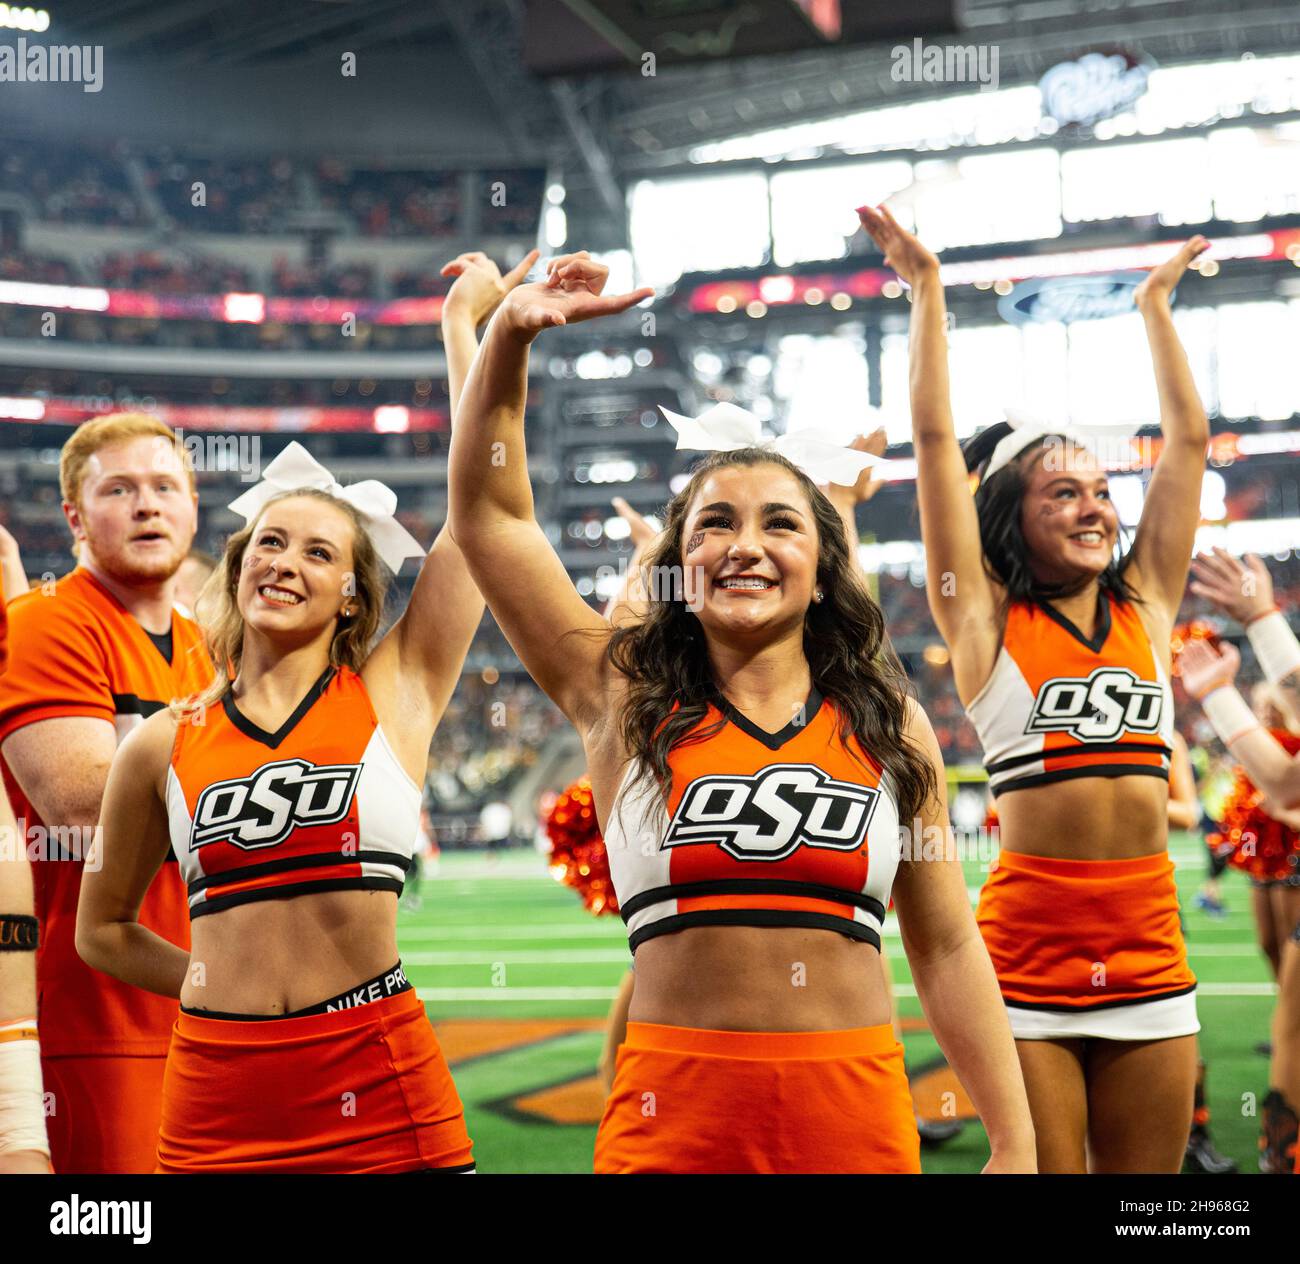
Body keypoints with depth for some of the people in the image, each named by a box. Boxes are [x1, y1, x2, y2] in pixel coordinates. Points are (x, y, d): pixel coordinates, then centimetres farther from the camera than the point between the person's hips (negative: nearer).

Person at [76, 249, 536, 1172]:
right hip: (216, 1095, 2)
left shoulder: (395, 691, 2)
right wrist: (219, 983, 9)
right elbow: (102, 928, 20)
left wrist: (463, 323, 7)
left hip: (380, 1092, -2)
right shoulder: (164, 745, 7)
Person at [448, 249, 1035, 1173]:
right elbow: (490, 512, 0)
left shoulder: (889, 725, 6)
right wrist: (510, 339, -11)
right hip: (675, 1107, -1)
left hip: (856, 1111, 1)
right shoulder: (625, 698, 3)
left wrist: (1015, 1146, 5)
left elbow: (947, 946, 8)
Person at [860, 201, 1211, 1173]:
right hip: (1030, 951, -4)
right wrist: (927, 289, 0)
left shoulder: (1145, 609, 10)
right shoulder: (988, 620, 0)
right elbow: (936, 439, -2)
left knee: (1147, 1177, 10)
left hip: (1150, 949, 4)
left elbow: (1189, 439, 14)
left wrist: (1158, 307, 20)